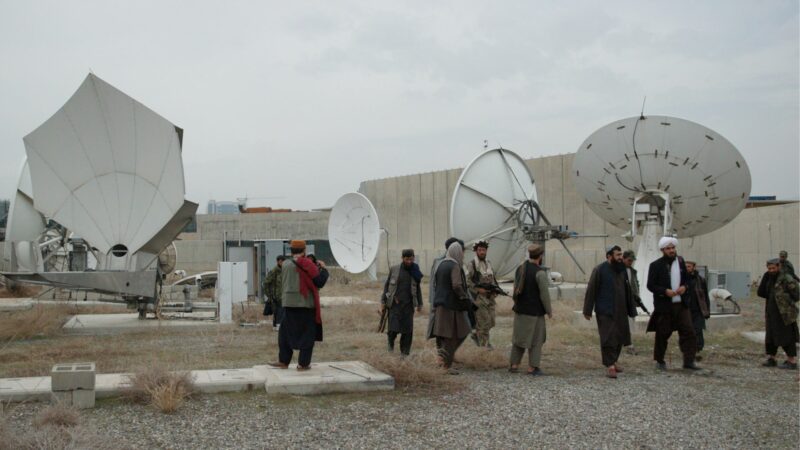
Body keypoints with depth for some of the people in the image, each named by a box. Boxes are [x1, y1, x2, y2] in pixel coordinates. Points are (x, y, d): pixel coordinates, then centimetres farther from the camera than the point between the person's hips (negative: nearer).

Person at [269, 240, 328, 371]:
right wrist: (323, 268, 4)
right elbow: (320, 281, -11)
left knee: (286, 333, 15)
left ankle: (283, 361, 17)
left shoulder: (285, 264, 4)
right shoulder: (307, 264, -11)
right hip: (306, 303, -4)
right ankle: (303, 364, 6)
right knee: (307, 334, 6)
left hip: (289, 304, 4)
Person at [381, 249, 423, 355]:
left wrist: (420, 304, 12)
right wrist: (383, 302, 2)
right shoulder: (394, 269, 0)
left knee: (407, 330, -4)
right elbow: (386, 285, 5)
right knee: (393, 328, -10)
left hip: (408, 305, 1)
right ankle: (391, 340, 22)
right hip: (394, 304, -1)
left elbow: (417, 289, 14)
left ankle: (404, 351, 11)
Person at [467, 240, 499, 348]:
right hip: (479, 297, -6)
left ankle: (476, 335, 28)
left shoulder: (488, 263, 14)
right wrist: (478, 289, -20)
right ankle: (484, 345, 4)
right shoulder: (471, 264, -7)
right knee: (483, 322, -6)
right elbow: (467, 280, -12)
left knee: (490, 322, 7)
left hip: (490, 297, 7)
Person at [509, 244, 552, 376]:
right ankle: (532, 367, 5)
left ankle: (514, 364, 20)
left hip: (519, 310, 7)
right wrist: (549, 311, -5)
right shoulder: (540, 272, -17)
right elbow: (544, 294, -16)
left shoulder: (520, 268, 6)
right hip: (534, 312, -7)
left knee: (519, 337, 17)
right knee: (536, 340, 4)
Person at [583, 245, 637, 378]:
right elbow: (591, 291, -8)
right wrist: (588, 311, -10)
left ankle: (613, 361, 26)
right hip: (605, 312, -6)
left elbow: (627, 291, 17)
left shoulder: (622, 270, 11)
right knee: (608, 338, -8)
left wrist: (631, 310, 16)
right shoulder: (600, 270, -8)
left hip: (620, 311, 6)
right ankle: (609, 366, -3)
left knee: (620, 337, 10)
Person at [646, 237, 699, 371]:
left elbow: (686, 278, 18)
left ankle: (689, 361, 0)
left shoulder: (680, 261, 8)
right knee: (662, 334, 5)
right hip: (664, 305, -4)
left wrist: (684, 286, -4)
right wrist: (665, 291, -21)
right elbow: (650, 285, -7)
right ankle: (659, 361, 20)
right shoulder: (655, 265, -6)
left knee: (688, 332, -4)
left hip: (681, 304, 4)